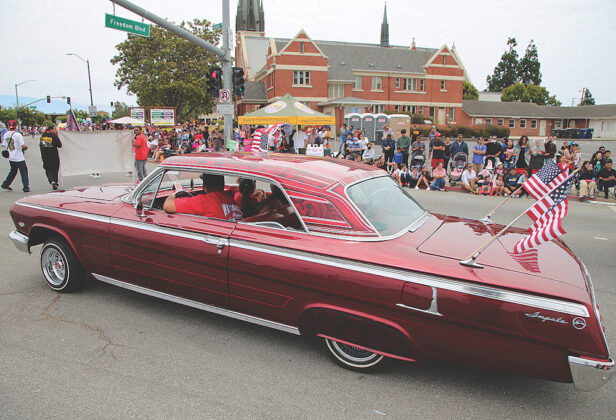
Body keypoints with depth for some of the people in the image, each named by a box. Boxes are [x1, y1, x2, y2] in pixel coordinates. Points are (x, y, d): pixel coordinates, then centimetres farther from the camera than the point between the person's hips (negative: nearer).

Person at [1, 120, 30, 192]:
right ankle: (26, 187, -3)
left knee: (13, 171, 22)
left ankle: (5, 185, 27)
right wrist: (26, 147, 1)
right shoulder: (18, 135, -15)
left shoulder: (5, 135, 4)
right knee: (24, 172, 0)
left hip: (11, 158, 6)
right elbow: (23, 146, -20)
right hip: (19, 158, -6)